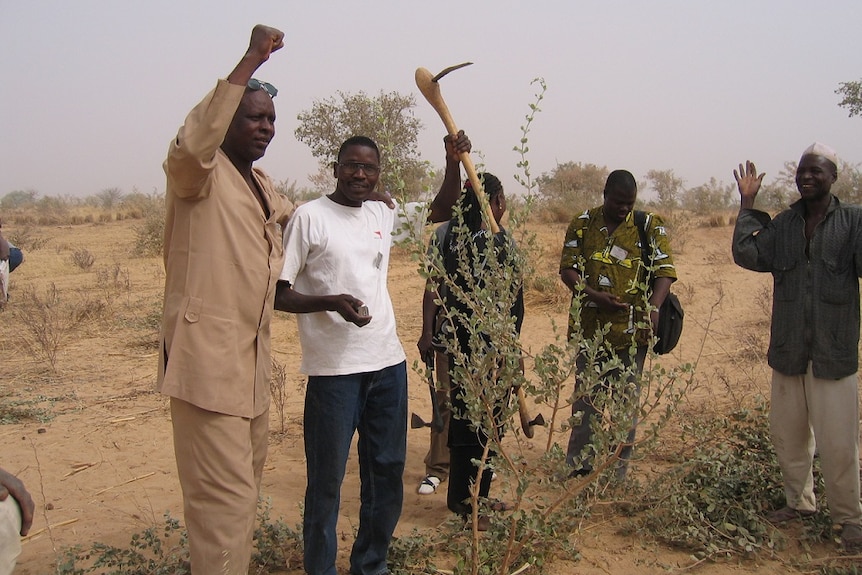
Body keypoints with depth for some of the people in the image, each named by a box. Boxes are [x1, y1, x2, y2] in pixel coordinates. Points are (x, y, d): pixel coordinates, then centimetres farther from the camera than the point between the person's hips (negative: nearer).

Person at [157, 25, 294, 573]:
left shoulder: (263, 183, 17)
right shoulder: (201, 172, -10)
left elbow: (295, 218, 36)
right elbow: (190, 146, -34)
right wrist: (250, 62, -34)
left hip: (252, 357, 9)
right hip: (207, 353, -9)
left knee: (246, 482, 20)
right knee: (225, 495, -8)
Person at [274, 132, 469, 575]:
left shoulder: (383, 215, 11)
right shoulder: (309, 216, -5)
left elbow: (440, 210, 23)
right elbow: (279, 294, -7)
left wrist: (455, 162, 7)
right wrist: (330, 302, -24)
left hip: (388, 364, 6)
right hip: (333, 370, -6)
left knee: (387, 472, 14)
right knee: (326, 480, 3)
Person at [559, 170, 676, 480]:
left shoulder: (650, 226, 1)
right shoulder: (582, 224, 4)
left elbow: (665, 269, -4)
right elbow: (567, 269, 1)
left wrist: (654, 307, -22)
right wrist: (594, 295, -16)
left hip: (632, 329, -1)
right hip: (590, 328, 1)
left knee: (626, 400, 6)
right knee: (586, 397, 10)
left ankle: (618, 472, 18)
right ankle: (579, 466, 23)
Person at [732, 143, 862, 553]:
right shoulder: (782, 224, 7)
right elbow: (748, 255, -6)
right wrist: (747, 204, -5)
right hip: (788, 350, 4)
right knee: (787, 433, 15)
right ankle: (799, 501, 34)